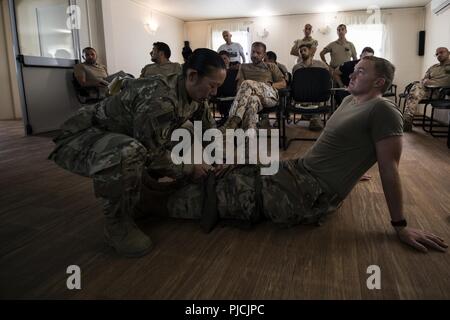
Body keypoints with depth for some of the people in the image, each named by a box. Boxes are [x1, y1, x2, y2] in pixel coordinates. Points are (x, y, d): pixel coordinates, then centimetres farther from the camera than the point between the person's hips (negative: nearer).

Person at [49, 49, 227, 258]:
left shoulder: (195, 93, -5)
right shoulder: (160, 100, -33)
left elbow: (209, 130, 11)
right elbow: (152, 155, -28)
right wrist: (188, 171, -15)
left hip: (125, 137, 9)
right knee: (129, 154, -39)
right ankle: (117, 225, -13)